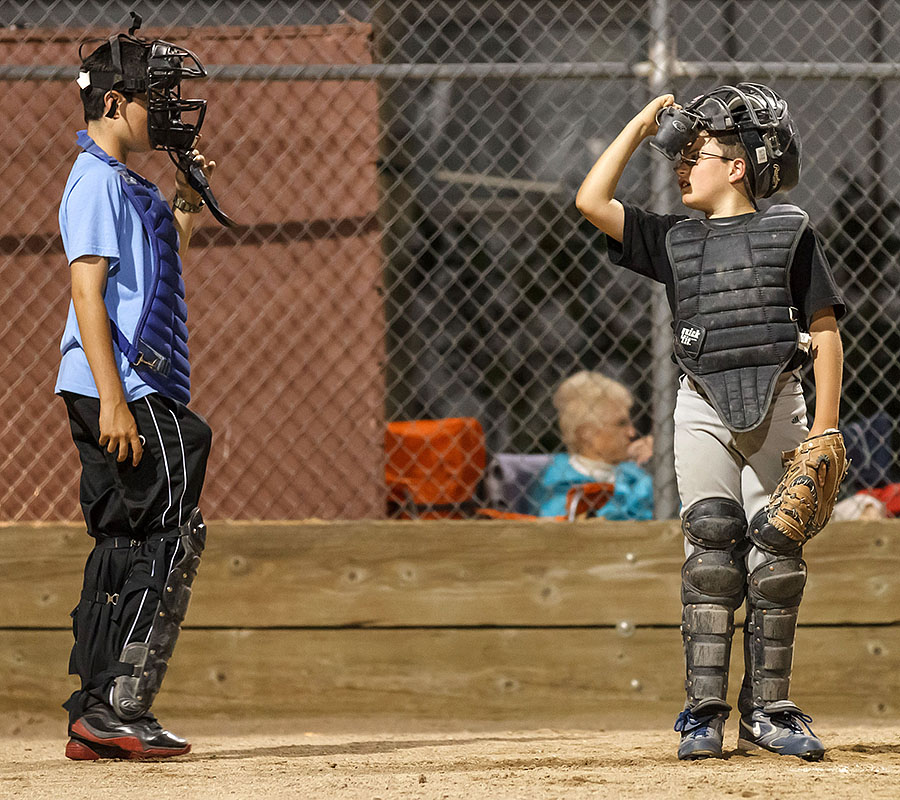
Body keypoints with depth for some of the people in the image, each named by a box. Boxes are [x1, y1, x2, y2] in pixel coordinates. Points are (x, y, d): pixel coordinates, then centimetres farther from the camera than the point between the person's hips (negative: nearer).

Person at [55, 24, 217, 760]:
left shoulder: (130, 186, 19)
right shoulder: (97, 182, -11)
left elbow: (164, 261, 38)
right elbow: (88, 291, -20)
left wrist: (187, 201, 22)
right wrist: (114, 400, -26)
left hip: (136, 392, 10)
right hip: (124, 392, -10)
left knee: (125, 546, 10)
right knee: (170, 538, -11)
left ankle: (97, 716, 13)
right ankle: (118, 709, -13)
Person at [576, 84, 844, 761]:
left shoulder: (789, 232, 2)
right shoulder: (675, 240, 11)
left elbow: (825, 332, 1)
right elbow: (592, 201, 4)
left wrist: (825, 427, -6)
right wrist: (641, 127, 7)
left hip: (776, 404, -2)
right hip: (703, 407, 2)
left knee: (776, 555, -1)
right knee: (710, 550, -6)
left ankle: (766, 711, 6)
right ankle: (705, 712, -7)